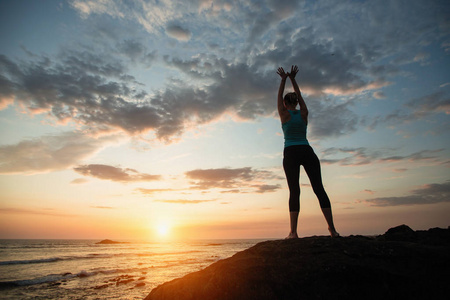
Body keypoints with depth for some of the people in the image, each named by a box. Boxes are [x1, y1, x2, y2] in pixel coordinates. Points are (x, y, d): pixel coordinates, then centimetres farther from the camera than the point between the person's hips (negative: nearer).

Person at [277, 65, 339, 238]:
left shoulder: (284, 113, 4)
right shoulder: (304, 113, 10)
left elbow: (279, 97, 20)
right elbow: (299, 96, 26)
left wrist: (284, 80, 31)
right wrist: (293, 79, 34)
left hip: (291, 153, -2)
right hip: (307, 151, 3)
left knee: (294, 191, -7)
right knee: (319, 188, -1)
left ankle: (293, 232, -9)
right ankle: (332, 229, -3)